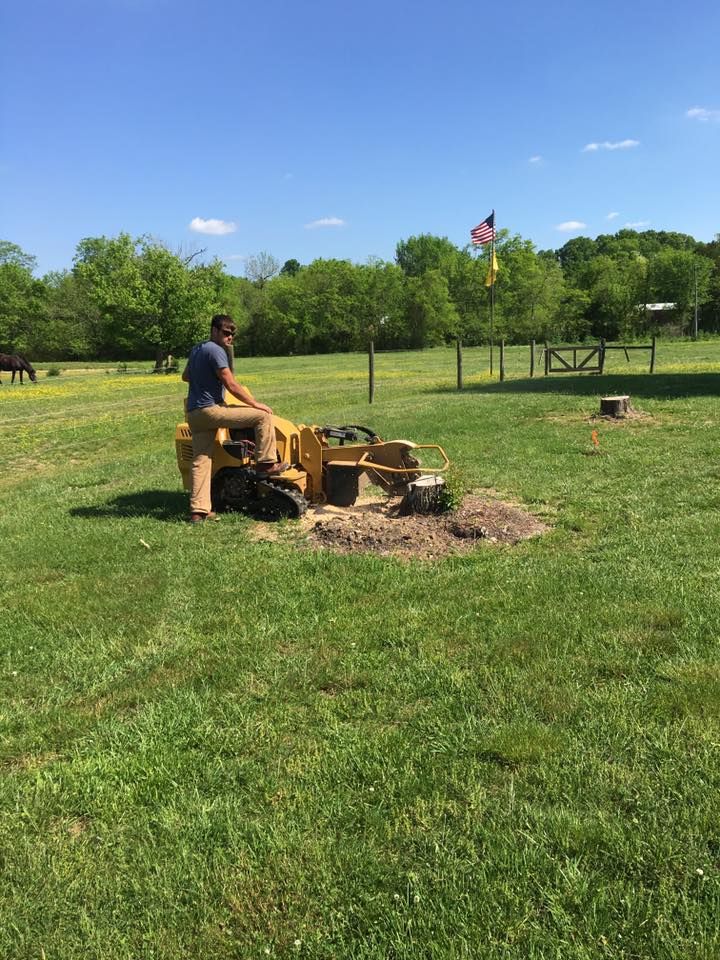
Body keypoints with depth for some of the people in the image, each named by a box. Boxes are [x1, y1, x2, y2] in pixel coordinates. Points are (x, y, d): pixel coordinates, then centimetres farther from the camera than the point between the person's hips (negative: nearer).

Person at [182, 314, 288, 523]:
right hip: (211, 409, -9)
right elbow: (231, 385, -15)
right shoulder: (216, 351, -10)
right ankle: (265, 464, -2)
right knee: (263, 416, -6)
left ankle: (198, 510, 5)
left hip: (193, 414, 9)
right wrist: (255, 404, -7)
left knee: (201, 461, 7)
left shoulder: (196, 350, 18)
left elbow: (185, 376, 34)